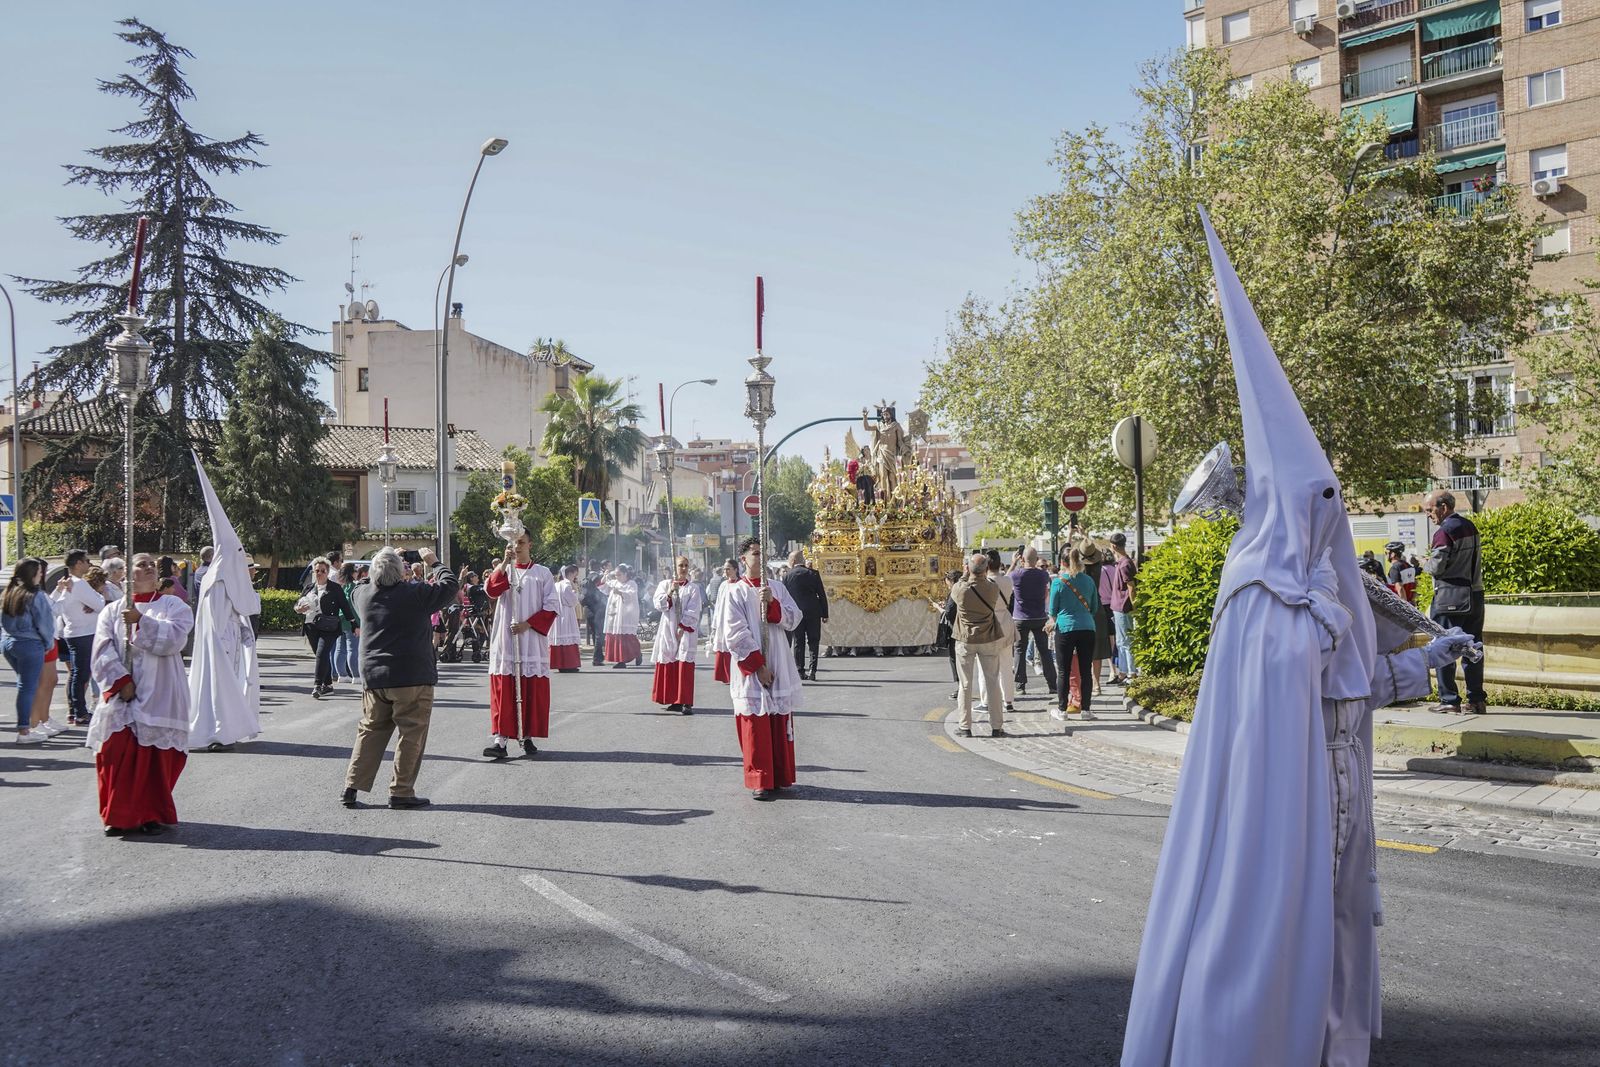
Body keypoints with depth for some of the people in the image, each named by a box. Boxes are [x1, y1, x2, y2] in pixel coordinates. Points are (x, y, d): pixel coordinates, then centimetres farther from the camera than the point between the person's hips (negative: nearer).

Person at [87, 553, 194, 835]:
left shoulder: (173, 606, 7)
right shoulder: (112, 611, 11)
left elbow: (173, 639, -10)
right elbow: (103, 651, 0)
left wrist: (141, 620, -19)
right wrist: (121, 681, -12)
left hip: (158, 698, -1)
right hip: (120, 696, 2)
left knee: (157, 757, -2)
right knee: (118, 756, -2)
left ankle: (154, 814, 10)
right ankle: (120, 815, 10)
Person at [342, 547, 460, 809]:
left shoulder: (363, 593, 2)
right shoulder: (415, 593, -12)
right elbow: (451, 586, -2)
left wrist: (390, 574, 27)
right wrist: (434, 563, 11)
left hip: (374, 677, 5)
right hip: (412, 678, -5)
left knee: (370, 731, 15)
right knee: (412, 734, 3)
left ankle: (351, 787, 12)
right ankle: (401, 792, 4)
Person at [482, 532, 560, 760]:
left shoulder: (542, 573, 5)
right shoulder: (503, 570, 11)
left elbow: (552, 606, 0)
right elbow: (491, 591, -10)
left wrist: (528, 624, -10)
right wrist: (505, 563, -14)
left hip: (533, 640, -1)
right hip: (505, 640, 1)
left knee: (532, 690, 1)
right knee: (503, 690, -5)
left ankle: (527, 737, 11)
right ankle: (499, 739, -8)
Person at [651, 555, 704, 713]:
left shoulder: (693, 588, 4)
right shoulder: (665, 584, 8)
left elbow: (692, 612, -3)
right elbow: (658, 604, -4)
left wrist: (682, 628, -12)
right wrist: (669, 592, -19)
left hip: (686, 630, -2)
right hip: (668, 630, 2)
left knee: (685, 666, -9)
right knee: (668, 666, 4)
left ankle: (686, 703, -11)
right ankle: (673, 700, 13)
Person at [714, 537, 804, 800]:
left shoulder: (777, 588, 10)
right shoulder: (734, 591, -3)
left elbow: (793, 619, 2)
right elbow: (735, 633, -9)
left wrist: (772, 603, -14)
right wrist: (758, 665, -13)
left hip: (779, 667, 4)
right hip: (750, 669, -4)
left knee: (781, 724, 8)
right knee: (755, 726, -3)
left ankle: (781, 777, 19)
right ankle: (759, 781, 5)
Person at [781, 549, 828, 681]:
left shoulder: (787, 576, -1)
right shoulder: (813, 573, -2)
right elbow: (822, 595, -1)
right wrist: (825, 614, 6)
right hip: (813, 612, 0)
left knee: (798, 642, 8)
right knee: (813, 642, 6)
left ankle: (800, 670, 6)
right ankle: (812, 670, -3)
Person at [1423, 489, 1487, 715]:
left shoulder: (1444, 531, -14)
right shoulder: (1470, 527, 12)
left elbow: (1437, 567, -16)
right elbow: (1475, 561, 19)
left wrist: (1428, 562, 6)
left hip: (1449, 599, -8)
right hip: (1475, 595, 8)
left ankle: (1449, 699, -2)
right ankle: (1477, 699, 13)